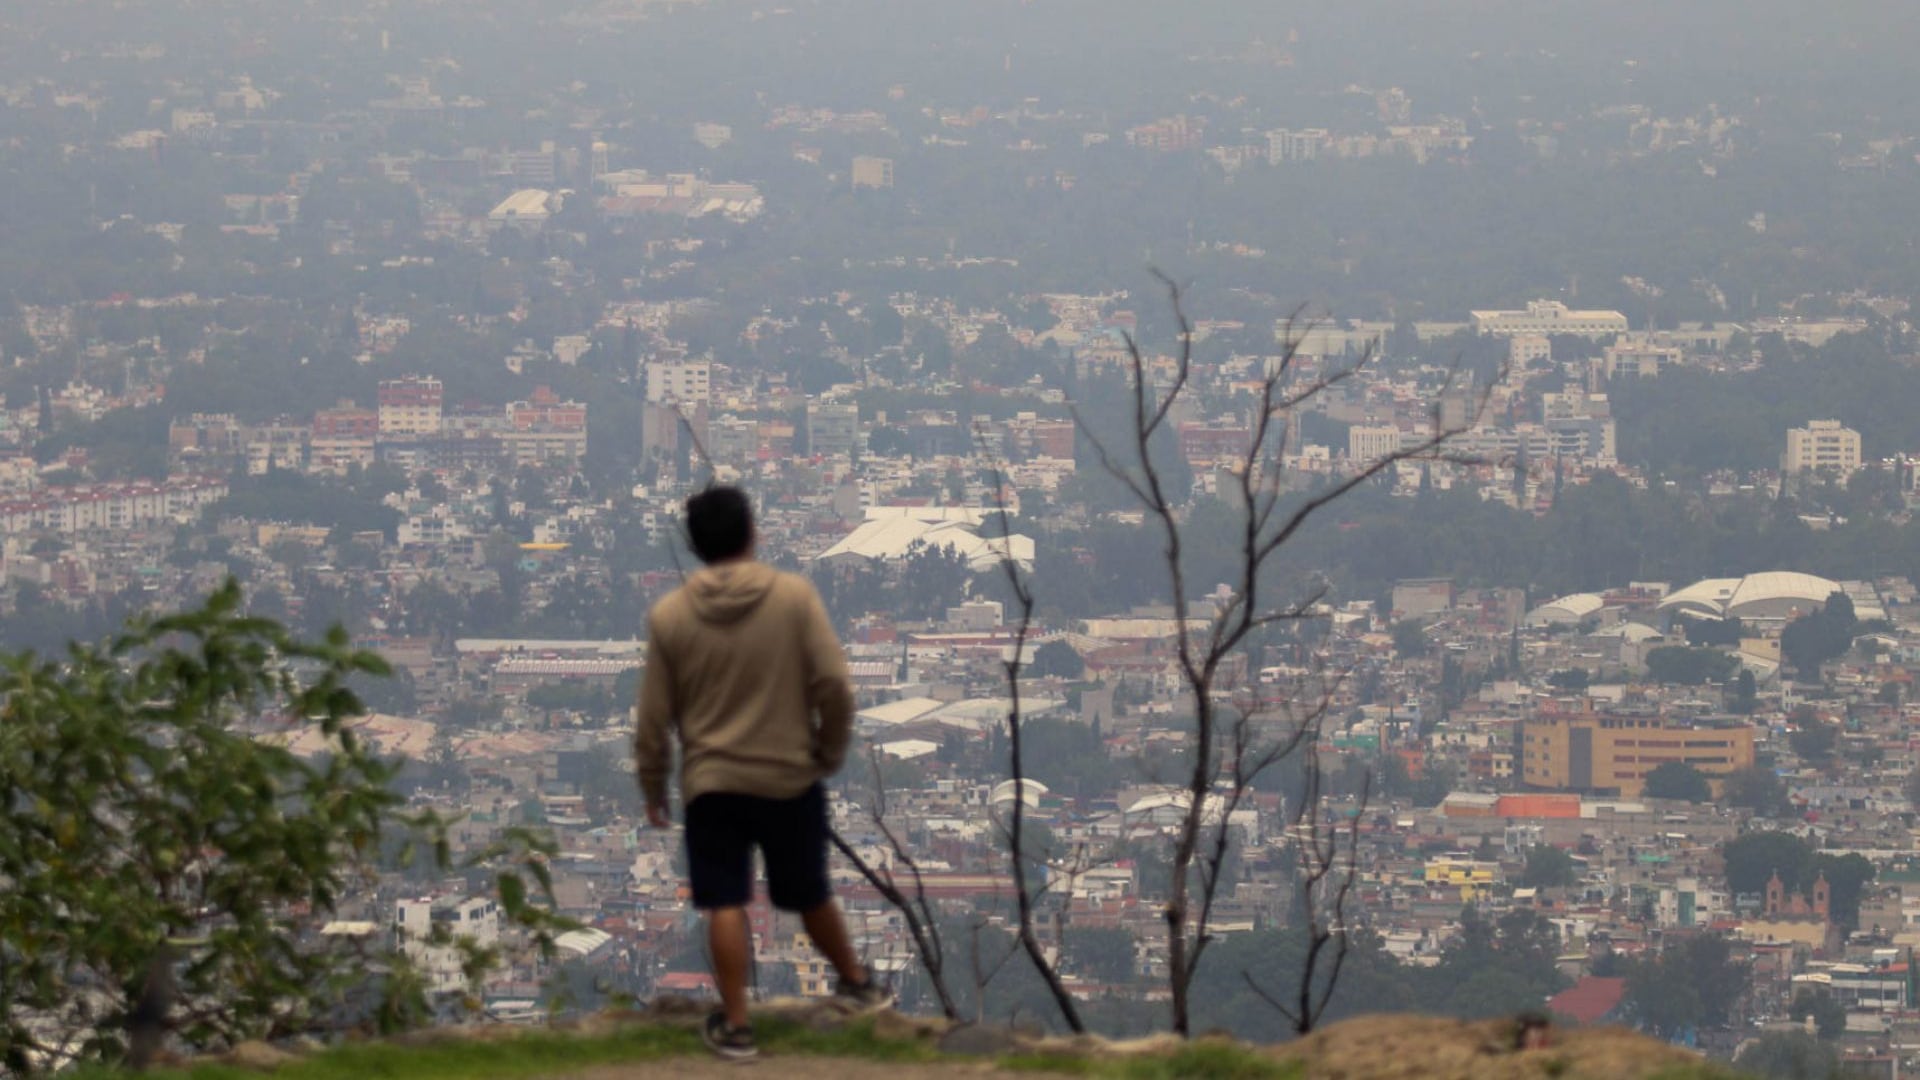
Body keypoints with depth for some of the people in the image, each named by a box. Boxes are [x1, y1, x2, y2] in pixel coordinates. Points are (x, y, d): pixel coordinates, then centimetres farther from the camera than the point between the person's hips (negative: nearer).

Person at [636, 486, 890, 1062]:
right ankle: (855, 981, 37)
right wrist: (830, 752, 5)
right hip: (791, 778, 0)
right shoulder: (795, 596, -10)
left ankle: (735, 1025, 5)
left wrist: (653, 789, 11)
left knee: (726, 904, 4)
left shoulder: (669, 615, -6)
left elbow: (654, 717, -1)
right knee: (810, 895, 19)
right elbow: (835, 686, -12)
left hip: (711, 783, 0)